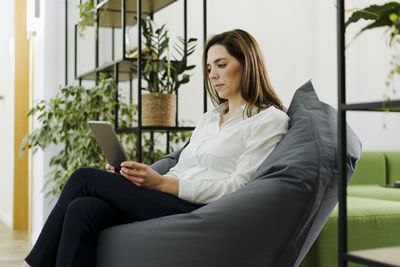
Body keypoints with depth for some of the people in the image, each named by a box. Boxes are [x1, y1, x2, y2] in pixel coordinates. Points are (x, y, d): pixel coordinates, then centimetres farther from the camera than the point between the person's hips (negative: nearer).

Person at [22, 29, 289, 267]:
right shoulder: (209, 119, 26)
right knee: (82, 209, -21)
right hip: (175, 203, 7)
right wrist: (129, 179, 1)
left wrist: (160, 183, -18)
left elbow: (237, 188, -10)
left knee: (85, 178, -14)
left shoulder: (270, 120, 1)